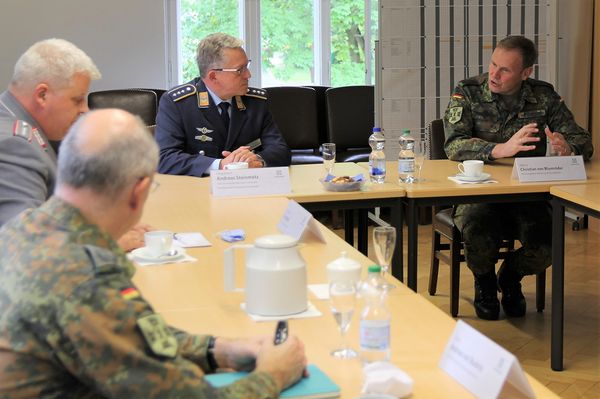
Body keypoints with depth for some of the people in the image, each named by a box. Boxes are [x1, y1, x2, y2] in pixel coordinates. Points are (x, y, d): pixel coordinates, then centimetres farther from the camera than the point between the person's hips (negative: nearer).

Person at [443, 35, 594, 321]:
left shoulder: (544, 97, 5)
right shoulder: (467, 93, -2)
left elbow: (582, 141, 4)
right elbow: (454, 146, -16)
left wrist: (567, 149, -22)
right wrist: (500, 150, -33)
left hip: (528, 195, 2)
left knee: (547, 244, -26)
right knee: (479, 234, -34)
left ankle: (510, 278, 13)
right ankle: (485, 282, 6)